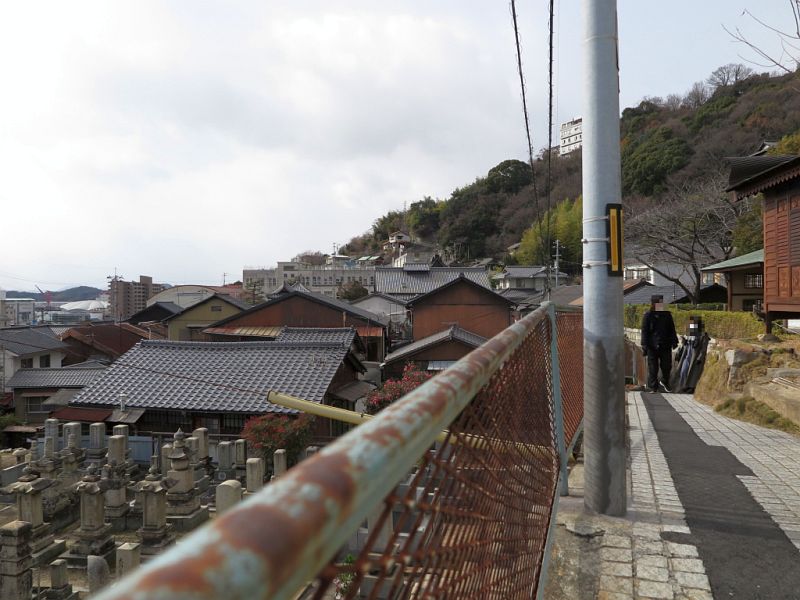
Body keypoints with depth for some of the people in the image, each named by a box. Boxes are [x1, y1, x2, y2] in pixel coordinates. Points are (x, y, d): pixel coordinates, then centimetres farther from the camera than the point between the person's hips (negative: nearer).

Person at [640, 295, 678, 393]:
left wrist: (674, 341, 6)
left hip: (665, 345, 4)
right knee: (653, 368, 1)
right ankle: (653, 388, 11)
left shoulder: (667, 315, 11)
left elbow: (672, 329, 16)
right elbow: (644, 331, -3)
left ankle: (665, 382, 34)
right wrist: (644, 345, -9)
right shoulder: (648, 315, -1)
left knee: (667, 366, 8)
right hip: (652, 346, -3)